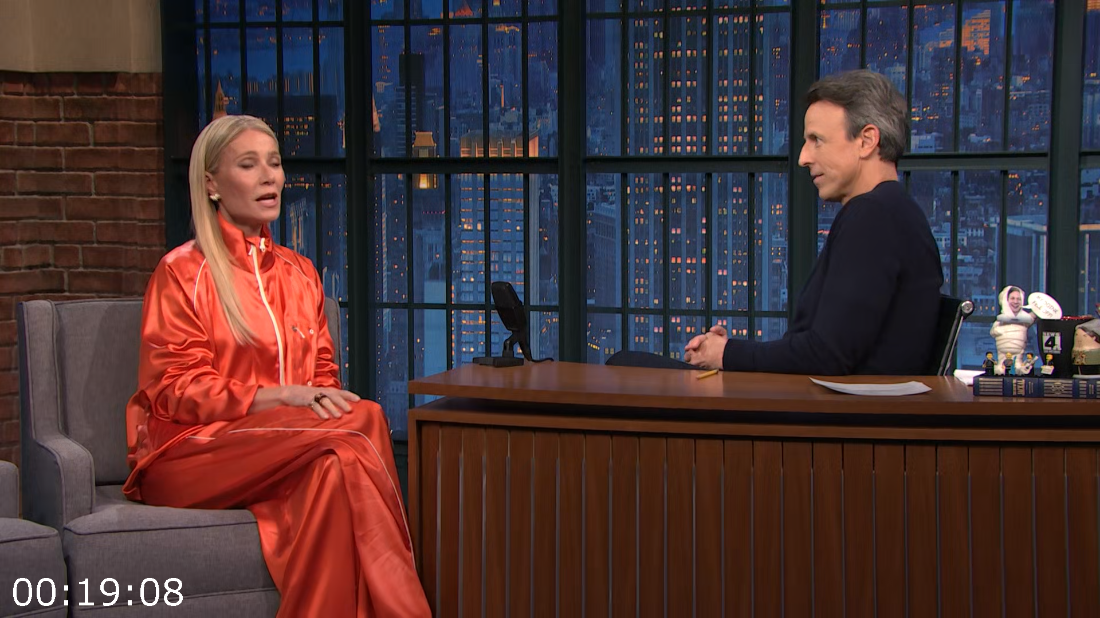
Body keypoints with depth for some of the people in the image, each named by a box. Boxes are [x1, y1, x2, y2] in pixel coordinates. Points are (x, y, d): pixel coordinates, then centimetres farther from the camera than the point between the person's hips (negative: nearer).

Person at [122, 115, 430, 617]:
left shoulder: (300, 274, 20)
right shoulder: (181, 271, 1)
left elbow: (323, 374, 18)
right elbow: (176, 389, -6)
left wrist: (324, 399, -9)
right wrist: (280, 397, -19)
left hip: (292, 438, 5)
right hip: (194, 450, -5)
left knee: (337, 463, -34)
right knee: (363, 421, -31)